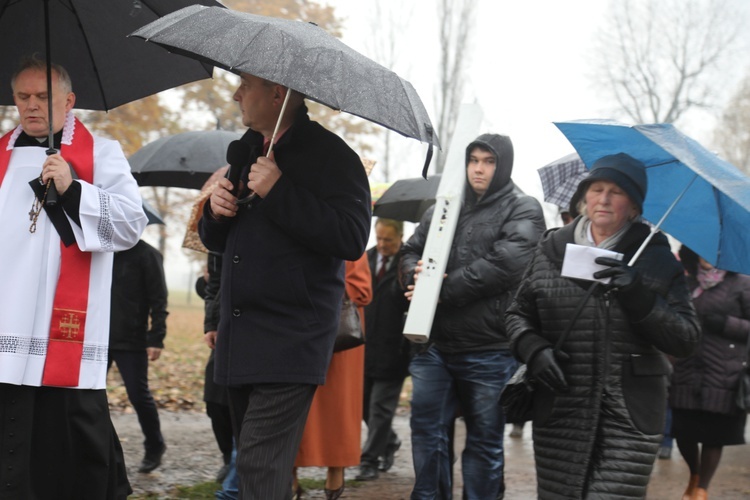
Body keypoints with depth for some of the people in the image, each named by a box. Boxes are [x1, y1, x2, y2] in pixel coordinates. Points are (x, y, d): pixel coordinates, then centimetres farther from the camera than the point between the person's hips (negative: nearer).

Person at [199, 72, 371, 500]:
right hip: (240, 342, 9)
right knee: (250, 460, 14)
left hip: (291, 341, -8)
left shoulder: (331, 155, -7)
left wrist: (278, 192, -21)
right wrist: (215, 212, 1)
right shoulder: (248, 151, 18)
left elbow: (353, 239, -20)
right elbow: (215, 241, 26)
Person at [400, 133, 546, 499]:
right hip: (434, 343, 5)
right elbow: (411, 251, 15)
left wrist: (441, 290, -16)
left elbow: (503, 265, -15)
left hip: (489, 350, -5)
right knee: (426, 429, 7)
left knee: (484, 440, 6)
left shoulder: (523, 211, -1)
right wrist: (417, 274, -10)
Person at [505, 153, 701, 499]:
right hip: (559, 414, 2)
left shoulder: (656, 257, 4)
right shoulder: (552, 249, 9)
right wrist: (533, 349, -6)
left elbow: (686, 340, -1)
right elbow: (518, 314, 15)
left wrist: (639, 297, -16)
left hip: (631, 417, -2)